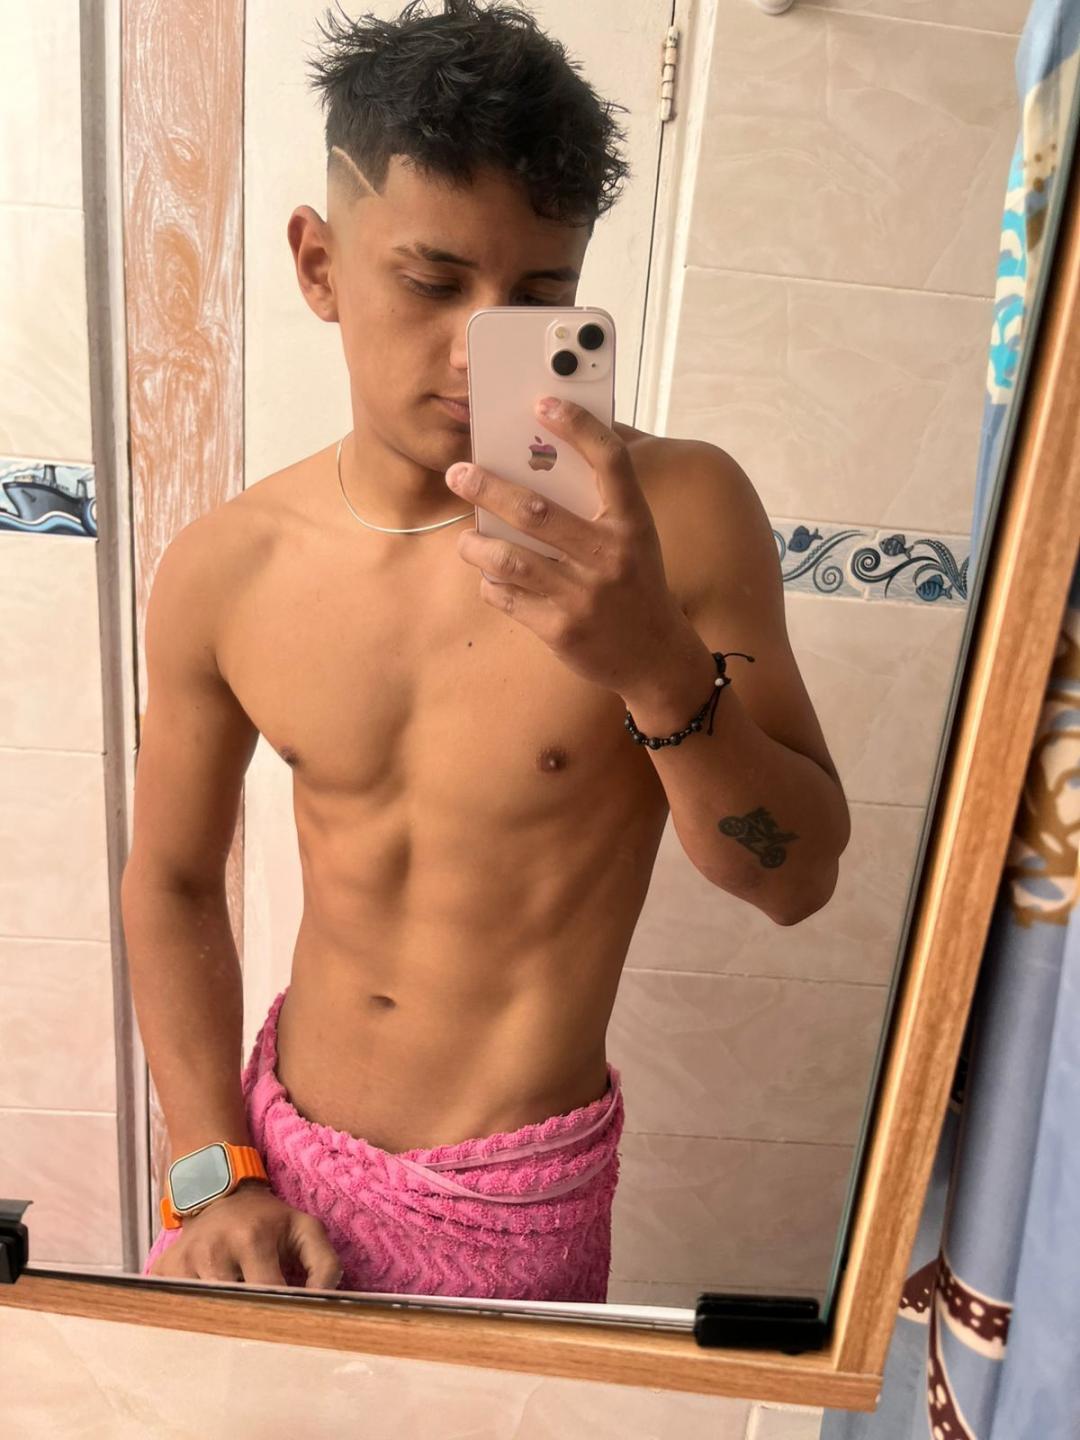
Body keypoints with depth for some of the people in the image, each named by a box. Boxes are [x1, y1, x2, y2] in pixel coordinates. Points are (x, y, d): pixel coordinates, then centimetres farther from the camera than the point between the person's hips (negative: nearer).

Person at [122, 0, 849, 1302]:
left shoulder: (680, 512, -19)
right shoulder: (222, 572, -11)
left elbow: (798, 880, -15)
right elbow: (173, 881, 1)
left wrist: (657, 663, -33)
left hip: (509, 1199, -3)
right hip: (277, 1137, 4)